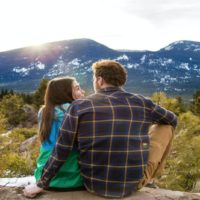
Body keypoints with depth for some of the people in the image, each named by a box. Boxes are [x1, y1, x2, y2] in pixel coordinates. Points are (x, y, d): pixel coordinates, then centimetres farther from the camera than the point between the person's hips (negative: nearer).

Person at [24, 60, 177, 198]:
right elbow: (172, 120, 15)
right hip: (134, 184, 0)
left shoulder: (80, 106, -9)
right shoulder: (142, 103, -3)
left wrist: (42, 184, 5)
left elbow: (61, 151, -7)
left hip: (95, 186, 1)